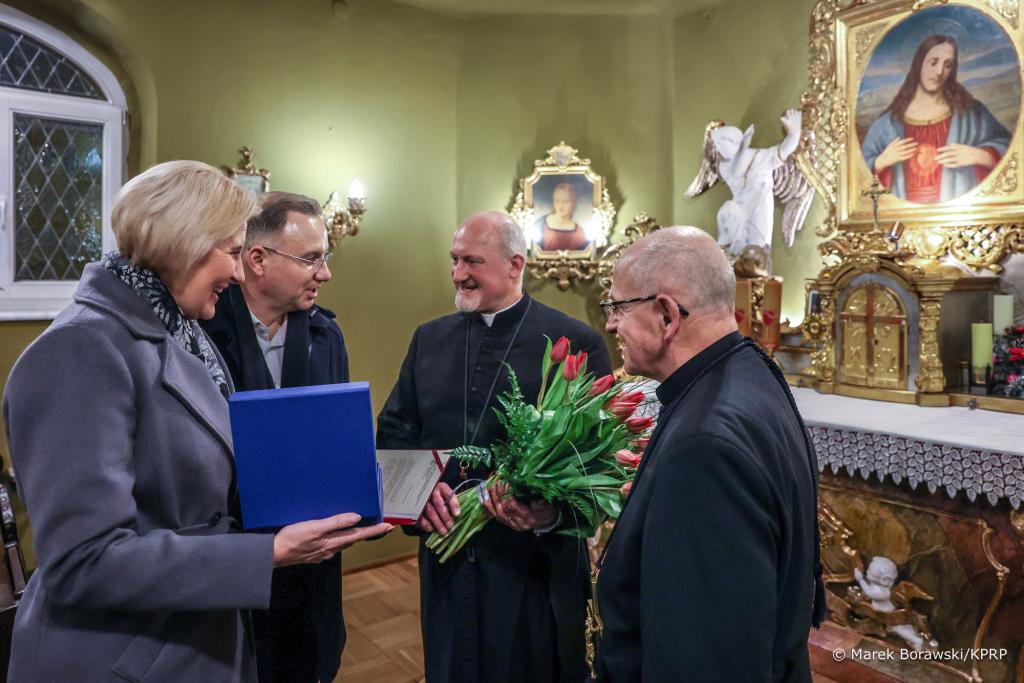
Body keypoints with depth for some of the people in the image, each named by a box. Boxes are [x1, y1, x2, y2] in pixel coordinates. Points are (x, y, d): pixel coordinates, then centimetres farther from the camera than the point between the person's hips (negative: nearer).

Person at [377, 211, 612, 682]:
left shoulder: (577, 343, -9)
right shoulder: (429, 338, 6)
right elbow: (394, 432, 7)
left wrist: (553, 512, -27)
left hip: (537, 560, -3)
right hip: (447, 558, 4)